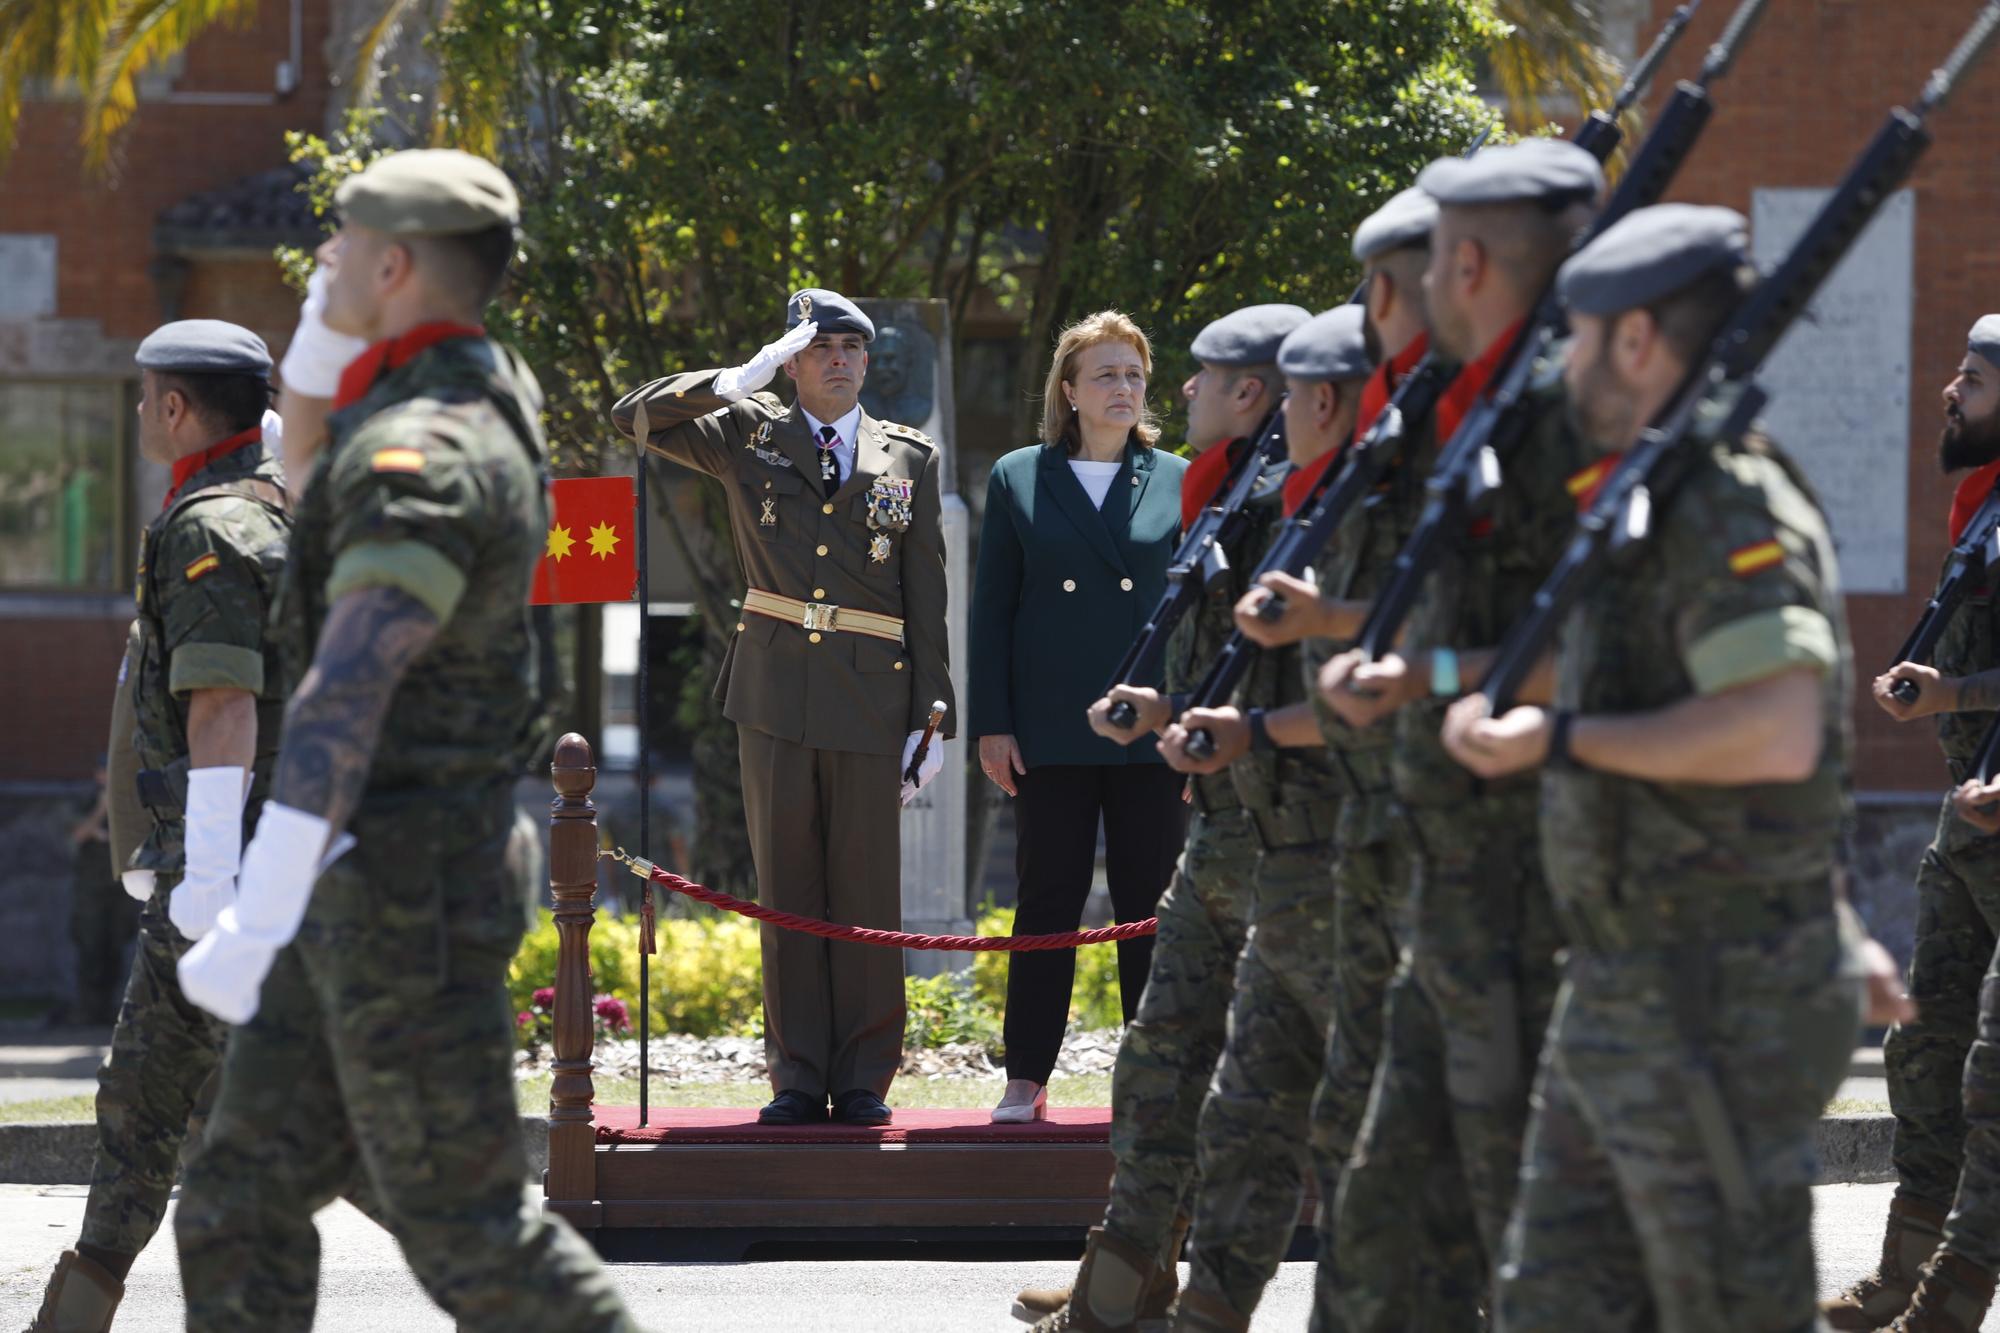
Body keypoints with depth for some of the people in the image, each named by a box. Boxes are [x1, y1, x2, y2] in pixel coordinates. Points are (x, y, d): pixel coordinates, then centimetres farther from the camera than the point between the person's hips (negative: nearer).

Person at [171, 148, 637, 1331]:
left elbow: (348, 698, -32)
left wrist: (258, 923, -37)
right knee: (245, 1193, 8)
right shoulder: (494, 391, 10)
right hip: (370, 884, 10)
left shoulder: (420, 454, -21)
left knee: (466, 1223, -4)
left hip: (403, 889, -10)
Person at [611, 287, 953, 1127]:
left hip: (871, 699, 0)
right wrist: (739, 381, -9)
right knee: (787, 888, 3)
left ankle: (864, 1079, 7)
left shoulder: (909, 459, 9)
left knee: (866, 890, 1)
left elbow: (926, 598, 7)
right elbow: (635, 419, 1)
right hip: (775, 694, 1)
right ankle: (798, 1077, 7)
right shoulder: (747, 437, 9)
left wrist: (932, 715, 2)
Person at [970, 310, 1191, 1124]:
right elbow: (991, 608, 6)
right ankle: (1026, 1079, 7)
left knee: (1152, 911, 2)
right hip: (1052, 735, 0)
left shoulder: (1177, 483, 8)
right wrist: (991, 724, -1)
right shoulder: (1017, 480, 6)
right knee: (1047, 903, 2)